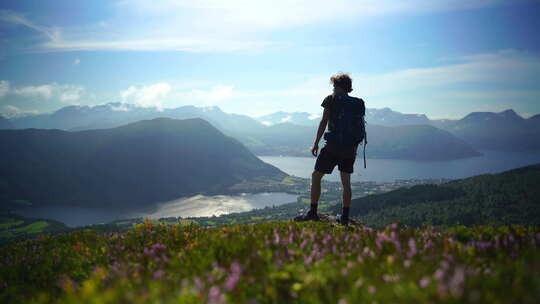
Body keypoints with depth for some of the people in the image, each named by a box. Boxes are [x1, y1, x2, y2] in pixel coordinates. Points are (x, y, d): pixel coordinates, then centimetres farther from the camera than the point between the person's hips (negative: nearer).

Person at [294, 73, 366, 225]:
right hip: (351, 148, 5)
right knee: (346, 182, 12)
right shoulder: (358, 103, 9)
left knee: (316, 176, 6)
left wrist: (316, 143, -2)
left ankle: (313, 213, 2)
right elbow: (361, 125, 9)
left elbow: (324, 122, -7)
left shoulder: (331, 99, -3)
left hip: (333, 145, -5)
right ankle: (345, 217, 12)